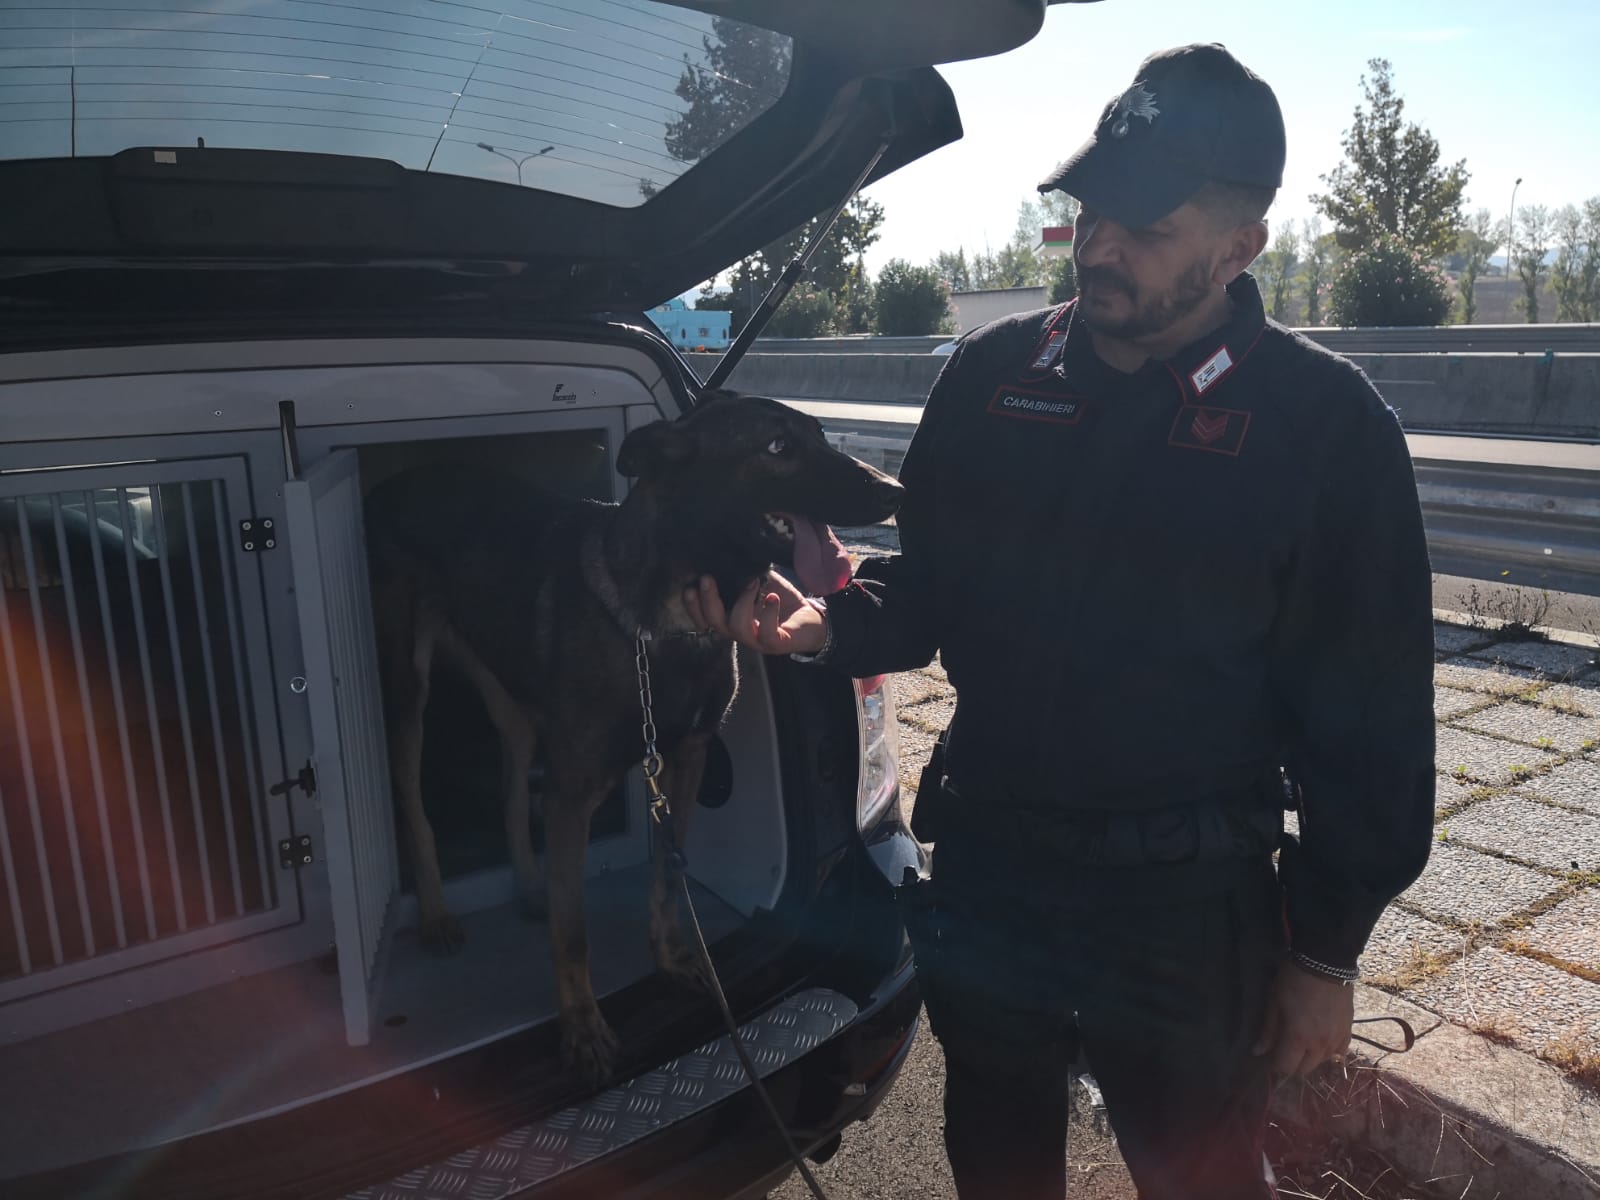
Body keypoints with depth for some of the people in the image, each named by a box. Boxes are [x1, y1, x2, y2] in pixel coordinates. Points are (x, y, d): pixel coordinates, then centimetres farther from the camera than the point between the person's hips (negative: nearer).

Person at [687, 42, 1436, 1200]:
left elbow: (1368, 713, -7)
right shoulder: (994, 372, -1)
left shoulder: (1325, 423, -11)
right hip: (982, 874, 4)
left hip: (1186, 911, -3)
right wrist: (829, 624, -12)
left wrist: (1325, 951, -4)